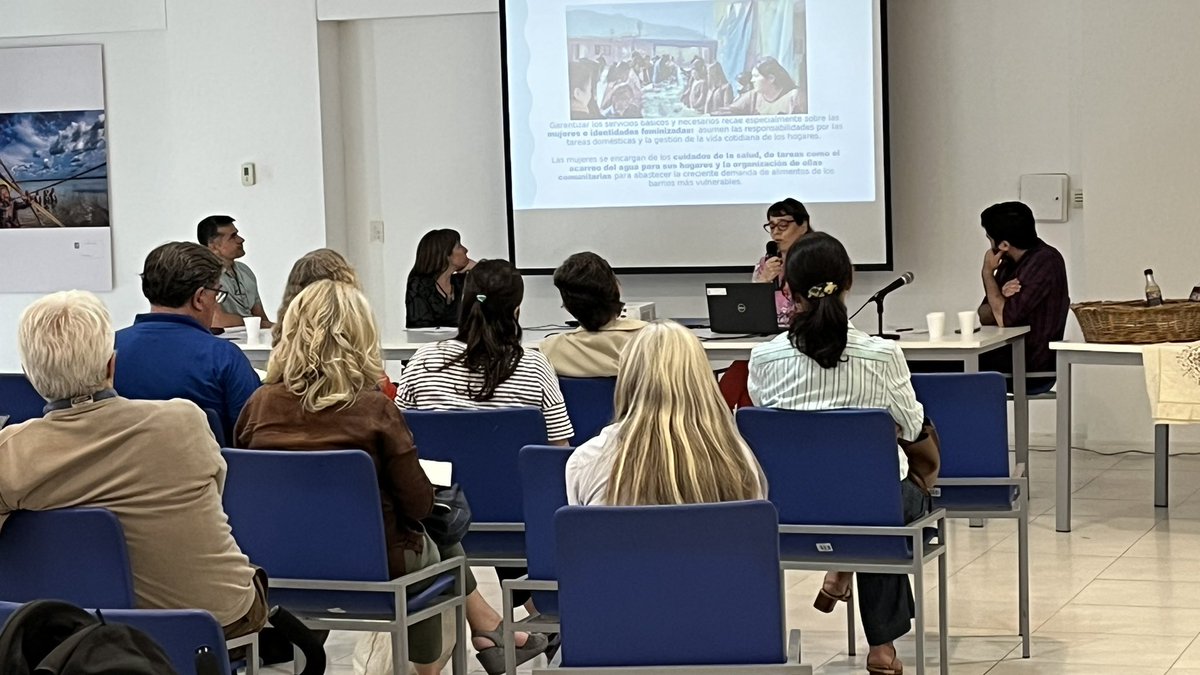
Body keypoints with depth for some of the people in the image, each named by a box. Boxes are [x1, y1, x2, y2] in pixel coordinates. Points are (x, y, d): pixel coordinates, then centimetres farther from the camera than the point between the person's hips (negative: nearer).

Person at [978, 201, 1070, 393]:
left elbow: (1004, 319, -20)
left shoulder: (1043, 263, -16)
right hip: (1009, 356, 8)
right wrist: (1001, 297, -14)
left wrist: (988, 273, -9)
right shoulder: (1010, 262, 10)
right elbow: (983, 316, 7)